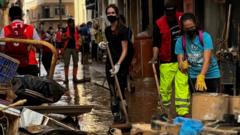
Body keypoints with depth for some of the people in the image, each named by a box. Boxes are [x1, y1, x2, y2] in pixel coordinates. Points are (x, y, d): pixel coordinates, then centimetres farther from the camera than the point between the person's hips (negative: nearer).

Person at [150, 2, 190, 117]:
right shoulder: (159, 24, -5)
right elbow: (156, 43, -1)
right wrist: (155, 56, -16)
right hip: (166, 61, -1)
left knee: (182, 85, -7)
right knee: (165, 86, 4)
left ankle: (183, 111, -8)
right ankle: (165, 110, 24)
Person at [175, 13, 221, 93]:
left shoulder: (205, 37, -15)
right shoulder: (180, 41, -6)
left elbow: (207, 59, -26)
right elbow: (180, 62, -8)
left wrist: (201, 76, -40)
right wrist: (182, 65, -34)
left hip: (211, 75, -1)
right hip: (194, 76, 2)